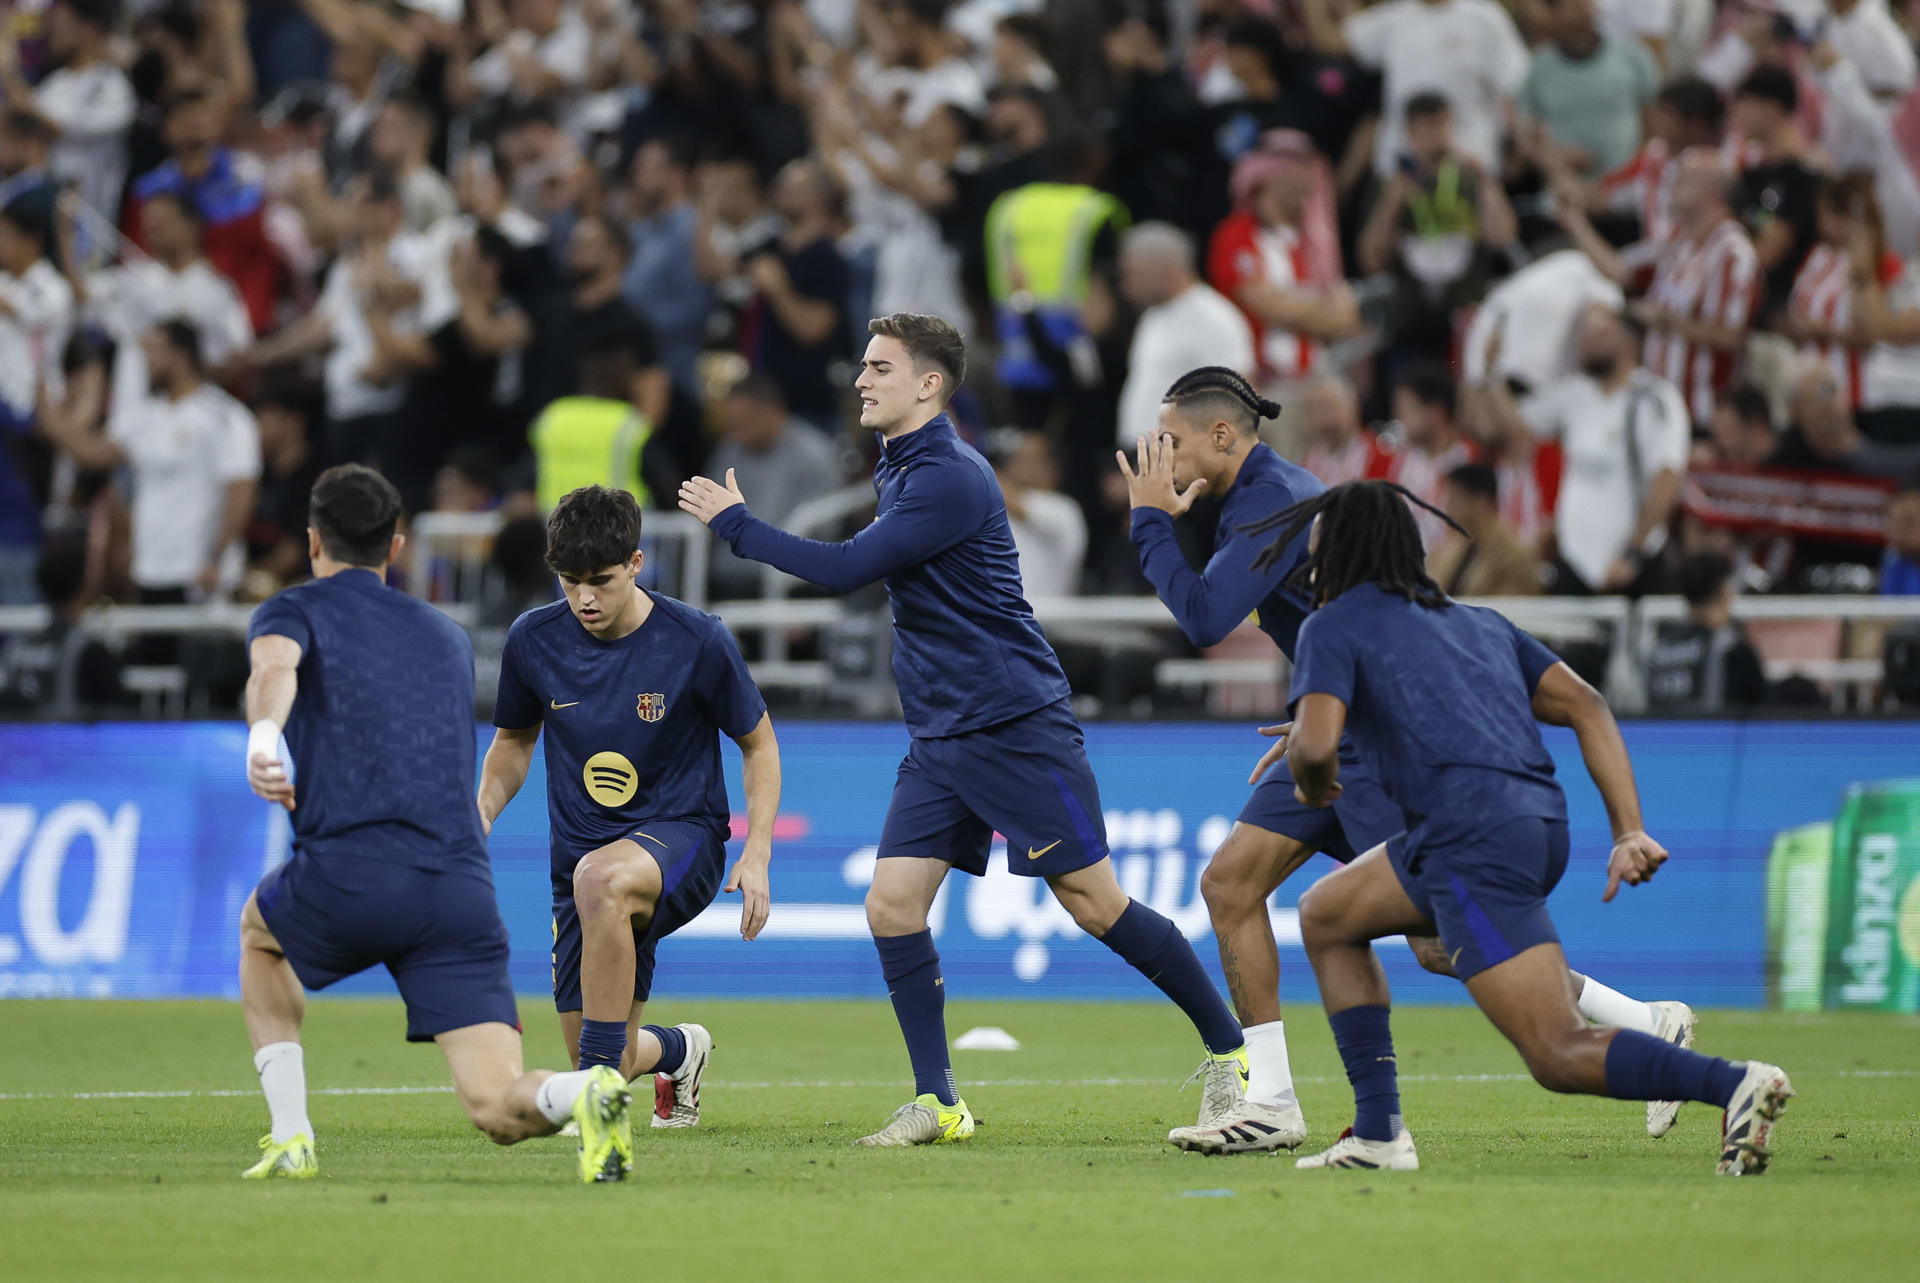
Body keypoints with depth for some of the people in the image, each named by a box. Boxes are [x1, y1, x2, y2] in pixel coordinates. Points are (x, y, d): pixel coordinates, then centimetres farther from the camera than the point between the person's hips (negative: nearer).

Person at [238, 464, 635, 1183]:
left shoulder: (294, 611, 14)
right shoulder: (448, 635, 29)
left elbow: (274, 669, -12)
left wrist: (262, 736, -33)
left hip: (350, 878, -3)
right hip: (462, 892, 3)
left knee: (260, 932, 33)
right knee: (499, 1110, -2)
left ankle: (290, 1140, 21)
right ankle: (585, 1093, -37)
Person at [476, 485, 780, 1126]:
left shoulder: (697, 640, -13)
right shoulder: (534, 640, -4)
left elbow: (758, 742, 0)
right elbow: (514, 739, 15)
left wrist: (757, 856, -11)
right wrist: (480, 816, -4)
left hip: (682, 834, -4)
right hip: (583, 850, 4)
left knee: (599, 878, -41)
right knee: (606, 1063, 1)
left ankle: (601, 1081, -31)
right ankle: (678, 1050, 41)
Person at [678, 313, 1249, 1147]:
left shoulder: (951, 479, -18)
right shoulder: (898, 469, 13)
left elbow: (845, 570, -21)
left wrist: (737, 525, -13)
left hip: (1015, 725, -9)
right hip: (939, 736, 9)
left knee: (1094, 903, -6)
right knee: (892, 905, -3)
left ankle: (1228, 1049, 8)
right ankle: (937, 1104, 1)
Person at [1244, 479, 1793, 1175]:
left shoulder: (1335, 626, 7)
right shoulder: (1477, 622, 28)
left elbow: (1314, 745, -9)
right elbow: (1586, 706, 18)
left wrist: (1313, 785, 15)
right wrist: (1629, 835, 10)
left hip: (1476, 842, -8)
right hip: (1540, 824, 8)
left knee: (1561, 1056, -12)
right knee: (1325, 916, 26)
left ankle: (1734, 1084, -32)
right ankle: (1378, 1135, 19)